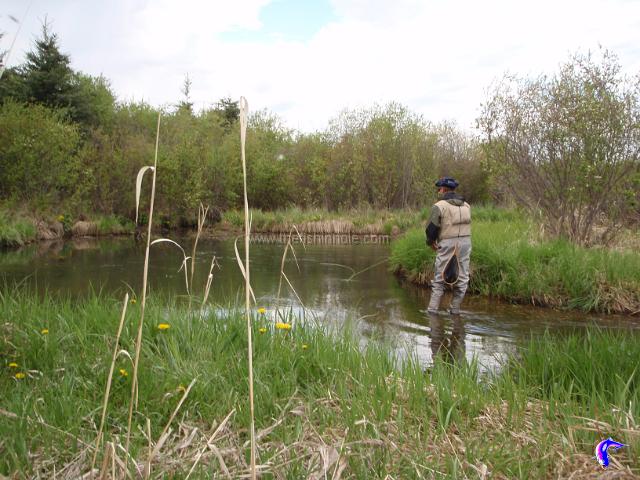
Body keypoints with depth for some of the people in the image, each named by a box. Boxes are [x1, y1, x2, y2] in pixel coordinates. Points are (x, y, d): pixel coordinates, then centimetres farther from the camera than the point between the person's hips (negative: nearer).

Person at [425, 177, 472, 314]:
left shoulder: (439, 206, -8)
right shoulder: (466, 206, 11)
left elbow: (431, 227, -10)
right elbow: (466, 226, 10)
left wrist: (431, 241, 8)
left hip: (447, 245, -4)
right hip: (466, 243, 4)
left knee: (439, 279, 5)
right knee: (461, 278, 11)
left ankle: (432, 309, 4)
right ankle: (455, 309, 15)